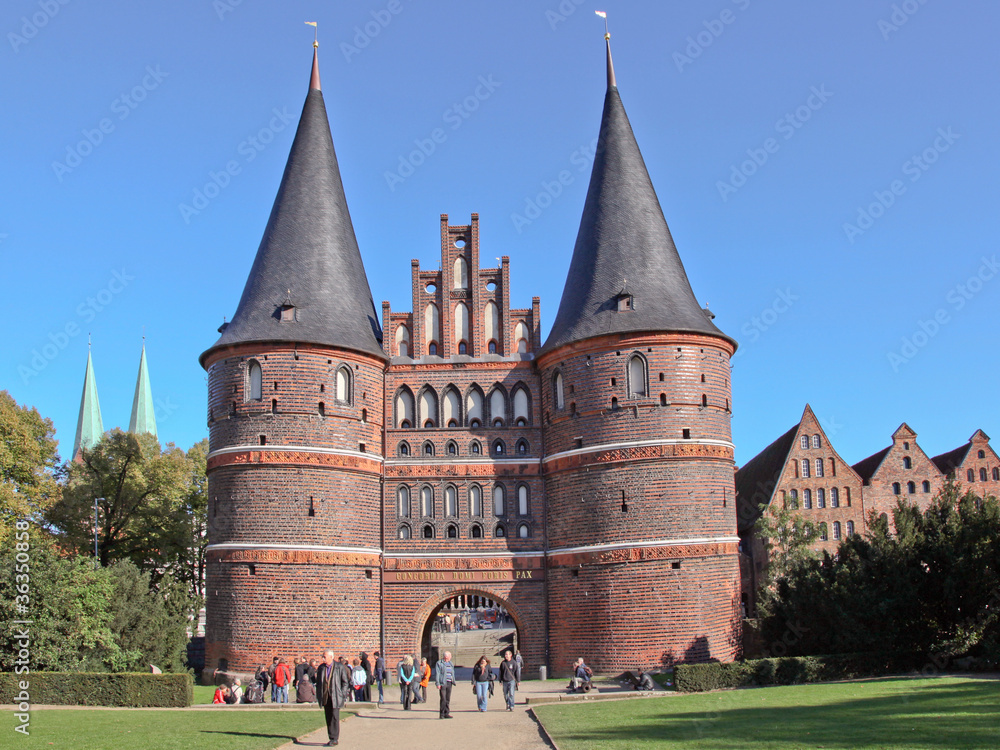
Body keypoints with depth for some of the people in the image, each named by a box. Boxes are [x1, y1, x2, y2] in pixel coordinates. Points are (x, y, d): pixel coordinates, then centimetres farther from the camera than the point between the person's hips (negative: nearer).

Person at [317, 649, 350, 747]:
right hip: (325, 697, 5)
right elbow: (318, 681, 16)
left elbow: (345, 682, 0)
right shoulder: (321, 668, 9)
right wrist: (318, 695, 8)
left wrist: (342, 695, -7)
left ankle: (334, 739, -6)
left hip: (335, 697, -5)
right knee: (328, 718, 7)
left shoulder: (340, 667, -4)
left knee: (335, 717, -10)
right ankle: (332, 738, 15)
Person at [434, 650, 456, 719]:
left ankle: (446, 713, 12)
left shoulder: (450, 664, 18)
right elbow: (437, 674, -6)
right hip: (443, 683, -6)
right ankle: (441, 714, -3)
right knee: (443, 700, -10)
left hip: (449, 683, 6)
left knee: (448, 700, 7)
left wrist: (453, 682, 14)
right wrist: (438, 683, -13)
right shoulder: (439, 663, -2)